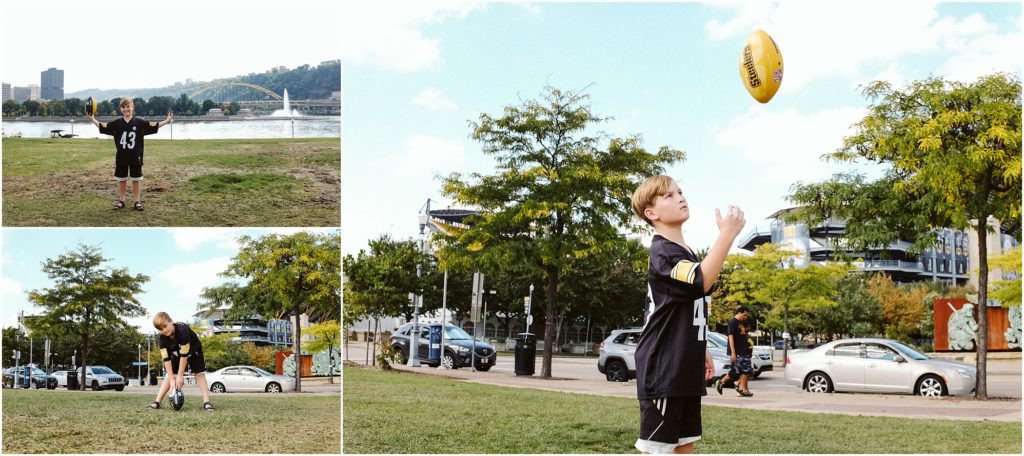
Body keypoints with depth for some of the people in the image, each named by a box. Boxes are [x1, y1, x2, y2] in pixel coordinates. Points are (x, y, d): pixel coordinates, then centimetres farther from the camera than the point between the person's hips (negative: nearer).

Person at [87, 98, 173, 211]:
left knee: (136, 179, 6)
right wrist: (93, 120, 1)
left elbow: (154, 126, -5)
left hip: (135, 157, -2)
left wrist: (166, 121, -12)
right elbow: (103, 126, 6)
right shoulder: (117, 123, 0)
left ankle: (137, 202, 15)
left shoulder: (140, 122, -4)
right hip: (121, 157, 2)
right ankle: (121, 201, 22)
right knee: (121, 179, 11)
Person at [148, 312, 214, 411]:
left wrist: (180, 376, -34)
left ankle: (206, 402, -18)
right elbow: (166, 359, -26)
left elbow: (184, 355, -38)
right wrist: (172, 379, -31)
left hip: (193, 351, -4)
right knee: (169, 376, -5)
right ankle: (157, 402, -6)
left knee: (200, 374, -14)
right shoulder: (163, 338, -27)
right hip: (176, 353, 4)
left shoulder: (182, 330, -41)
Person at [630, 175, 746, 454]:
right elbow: (701, 281, -32)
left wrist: (702, 352, 26)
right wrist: (727, 234, -32)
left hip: (686, 367, 10)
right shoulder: (662, 251, -15)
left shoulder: (687, 253, 17)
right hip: (662, 366, -10)